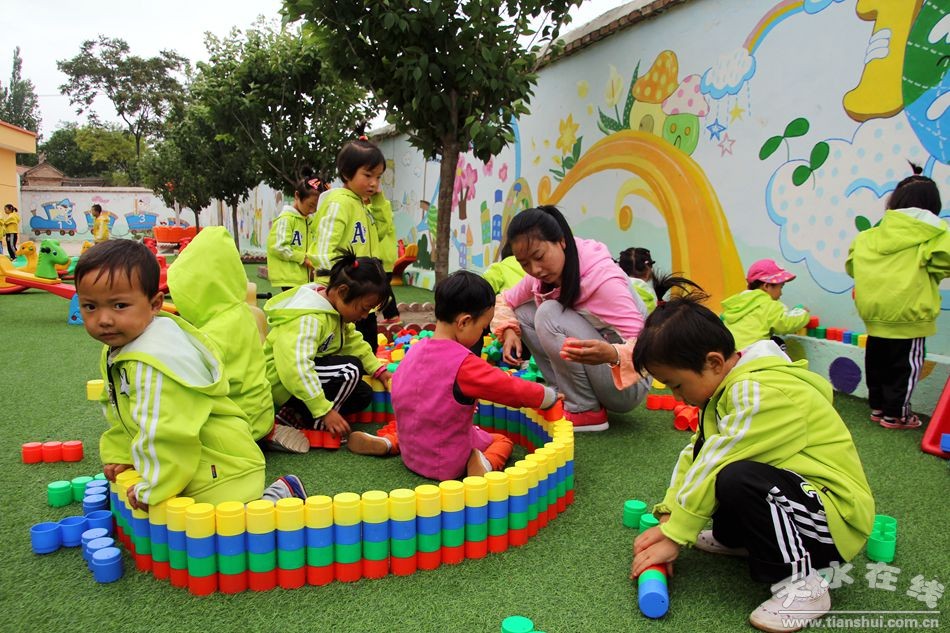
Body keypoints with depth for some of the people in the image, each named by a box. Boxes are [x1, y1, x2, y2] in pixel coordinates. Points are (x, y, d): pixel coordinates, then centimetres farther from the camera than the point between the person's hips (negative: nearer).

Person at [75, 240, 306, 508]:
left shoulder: (155, 362, -28)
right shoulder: (116, 351, 7)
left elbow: (166, 433, -28)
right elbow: (118, 413, 19)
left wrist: (153, 490, -17)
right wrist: (119, 454, 8)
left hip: (221, 472, -10)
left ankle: (280, 495, 7)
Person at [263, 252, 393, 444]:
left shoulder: (336, 311, 0)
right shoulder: (309, 319, -30)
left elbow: (354, 342, 8)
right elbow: (295, 367, -38)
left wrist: (379, 370, -2)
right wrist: (325, 411, -36)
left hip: (307, 374, 10)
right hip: (282, 383, -10)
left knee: (363, 394, 3)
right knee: (351, 369, -25)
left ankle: (295, 417, -1)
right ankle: (315, 427, -13)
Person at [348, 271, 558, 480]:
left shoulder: (416, 348, -4)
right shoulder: (464, 363, -24)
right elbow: (513, 389, -19)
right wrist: (550, 396, -1)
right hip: (448, 464, -6)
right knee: (502, 440, 17)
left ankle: (386, 442, 13)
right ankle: (486, 462, -10)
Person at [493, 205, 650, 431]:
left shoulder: (603, 277, -25)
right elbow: (505, 301, 11)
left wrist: (612, 354, -51)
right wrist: (509, 330, -11)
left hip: (628, 384, -7)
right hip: (588, 372, 7)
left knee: (549, 314, -25)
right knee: (523, 312, -4)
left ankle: (585, 411, -15)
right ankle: (564, 396, -2)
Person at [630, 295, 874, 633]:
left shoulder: (760, 394, -27)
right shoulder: (731, 384, 2)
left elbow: (715, 465, -26)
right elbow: (695, 452, 2)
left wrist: (674, 536, -18)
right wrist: (668, 518, -5)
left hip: (836, 517, -9)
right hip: (798, 489, 9)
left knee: (735, 478, -34)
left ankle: (802, 583, -15)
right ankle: (737, 538, 16)